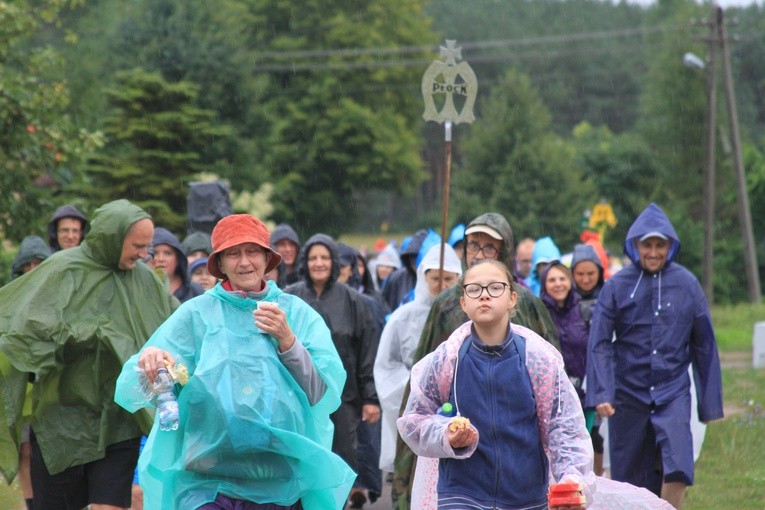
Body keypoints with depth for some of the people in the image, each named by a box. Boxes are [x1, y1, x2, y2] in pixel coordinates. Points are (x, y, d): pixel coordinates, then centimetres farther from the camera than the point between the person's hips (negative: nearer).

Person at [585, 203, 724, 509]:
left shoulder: (686, 284, 0)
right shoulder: (617, 286, -2)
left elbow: (704, 346, 5)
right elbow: (599, 343, -4)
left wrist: (710, 402, 6)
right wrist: (601, 393, -15)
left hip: (673, 393, 0)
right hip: (628, 394, 0)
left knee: (677, 469, -18)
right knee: (631, 481, 7)